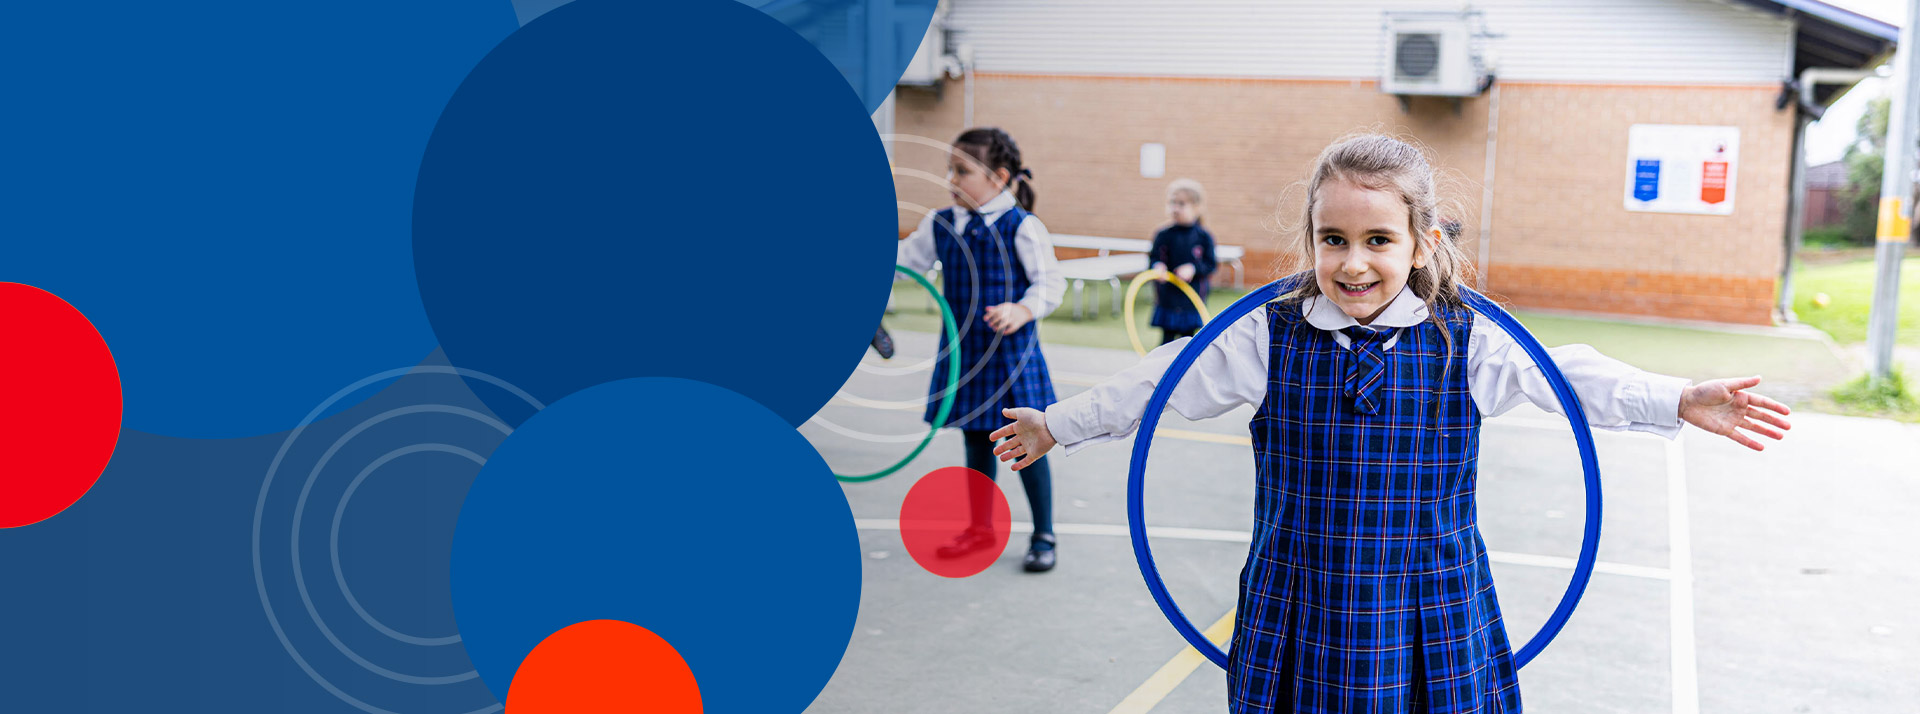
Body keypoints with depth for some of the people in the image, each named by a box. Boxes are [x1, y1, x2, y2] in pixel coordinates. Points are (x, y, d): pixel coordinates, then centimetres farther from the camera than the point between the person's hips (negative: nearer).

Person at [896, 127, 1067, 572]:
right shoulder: (940, 225, 5)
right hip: (964, 352, 6)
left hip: (1010, 352, -5)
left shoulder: (1021, 227, -12)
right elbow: (904, 260, 10)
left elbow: (1051, 282, -14)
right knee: (975, 441, 16)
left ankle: (1043, 535, 18)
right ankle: (980, 528, 31)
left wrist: (1022, 310, -31)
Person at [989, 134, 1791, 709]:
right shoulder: (1268, 335, -5)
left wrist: (1680, 401, -4)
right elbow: (1165, 383, 3)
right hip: (1296, 616, 0)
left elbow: (1575, 378, 3)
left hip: (1430, 622, 0)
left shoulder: (1468, 341, -5)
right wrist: (1058, 425, 9)